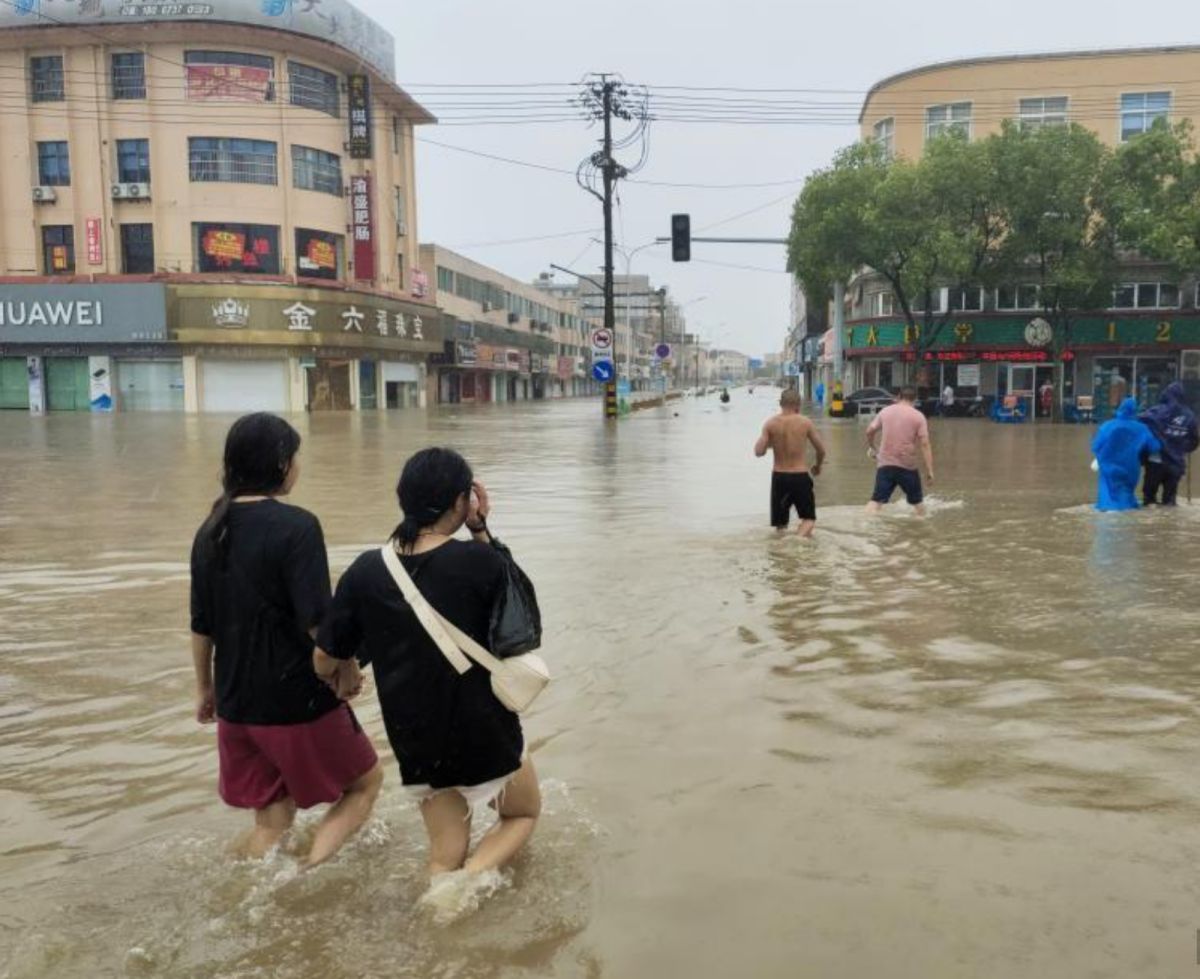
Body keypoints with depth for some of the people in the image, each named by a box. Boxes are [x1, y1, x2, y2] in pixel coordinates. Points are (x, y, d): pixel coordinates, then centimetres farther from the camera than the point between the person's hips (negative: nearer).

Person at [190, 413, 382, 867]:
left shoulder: (211, 530, 3)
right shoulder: (296, 525, -18)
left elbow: (201, 623, 9)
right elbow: (317, 620, -21)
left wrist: (205, 687, 21)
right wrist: (348, 670, -5)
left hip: (236, 703, 7)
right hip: (297, 699, -6)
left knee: (271, 820, 20)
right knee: (365, 782, 15)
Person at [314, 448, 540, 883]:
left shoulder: (366, 571, -10)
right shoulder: (477, 561, -20)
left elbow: (324, 660, -1)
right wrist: (480, 530, -2)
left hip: (417, 744, 4)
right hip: (484, 734, -3)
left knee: (445, 859, 20)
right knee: (524, 814, 24)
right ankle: (471, 879, -2)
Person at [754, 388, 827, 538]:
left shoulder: (770, 424, -3)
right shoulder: (805, 422, -4)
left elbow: (759, 452, -8)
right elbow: (821, 450, 2)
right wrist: (818, 466, 23)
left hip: (779, 476, 2)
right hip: (800, 476, -2)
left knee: (781, 523, 16)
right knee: (808, 518, 10)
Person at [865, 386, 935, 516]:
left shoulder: (885, 411, 6)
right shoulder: (919, 416, -3)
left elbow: (870, 431, 9)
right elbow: (924, 443, -9)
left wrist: (872, 448, 28)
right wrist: (930, 469, -10)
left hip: (885, 463, 2)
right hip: (907, 466, -2)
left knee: (877, 500, -2)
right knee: (917, 501, 16)